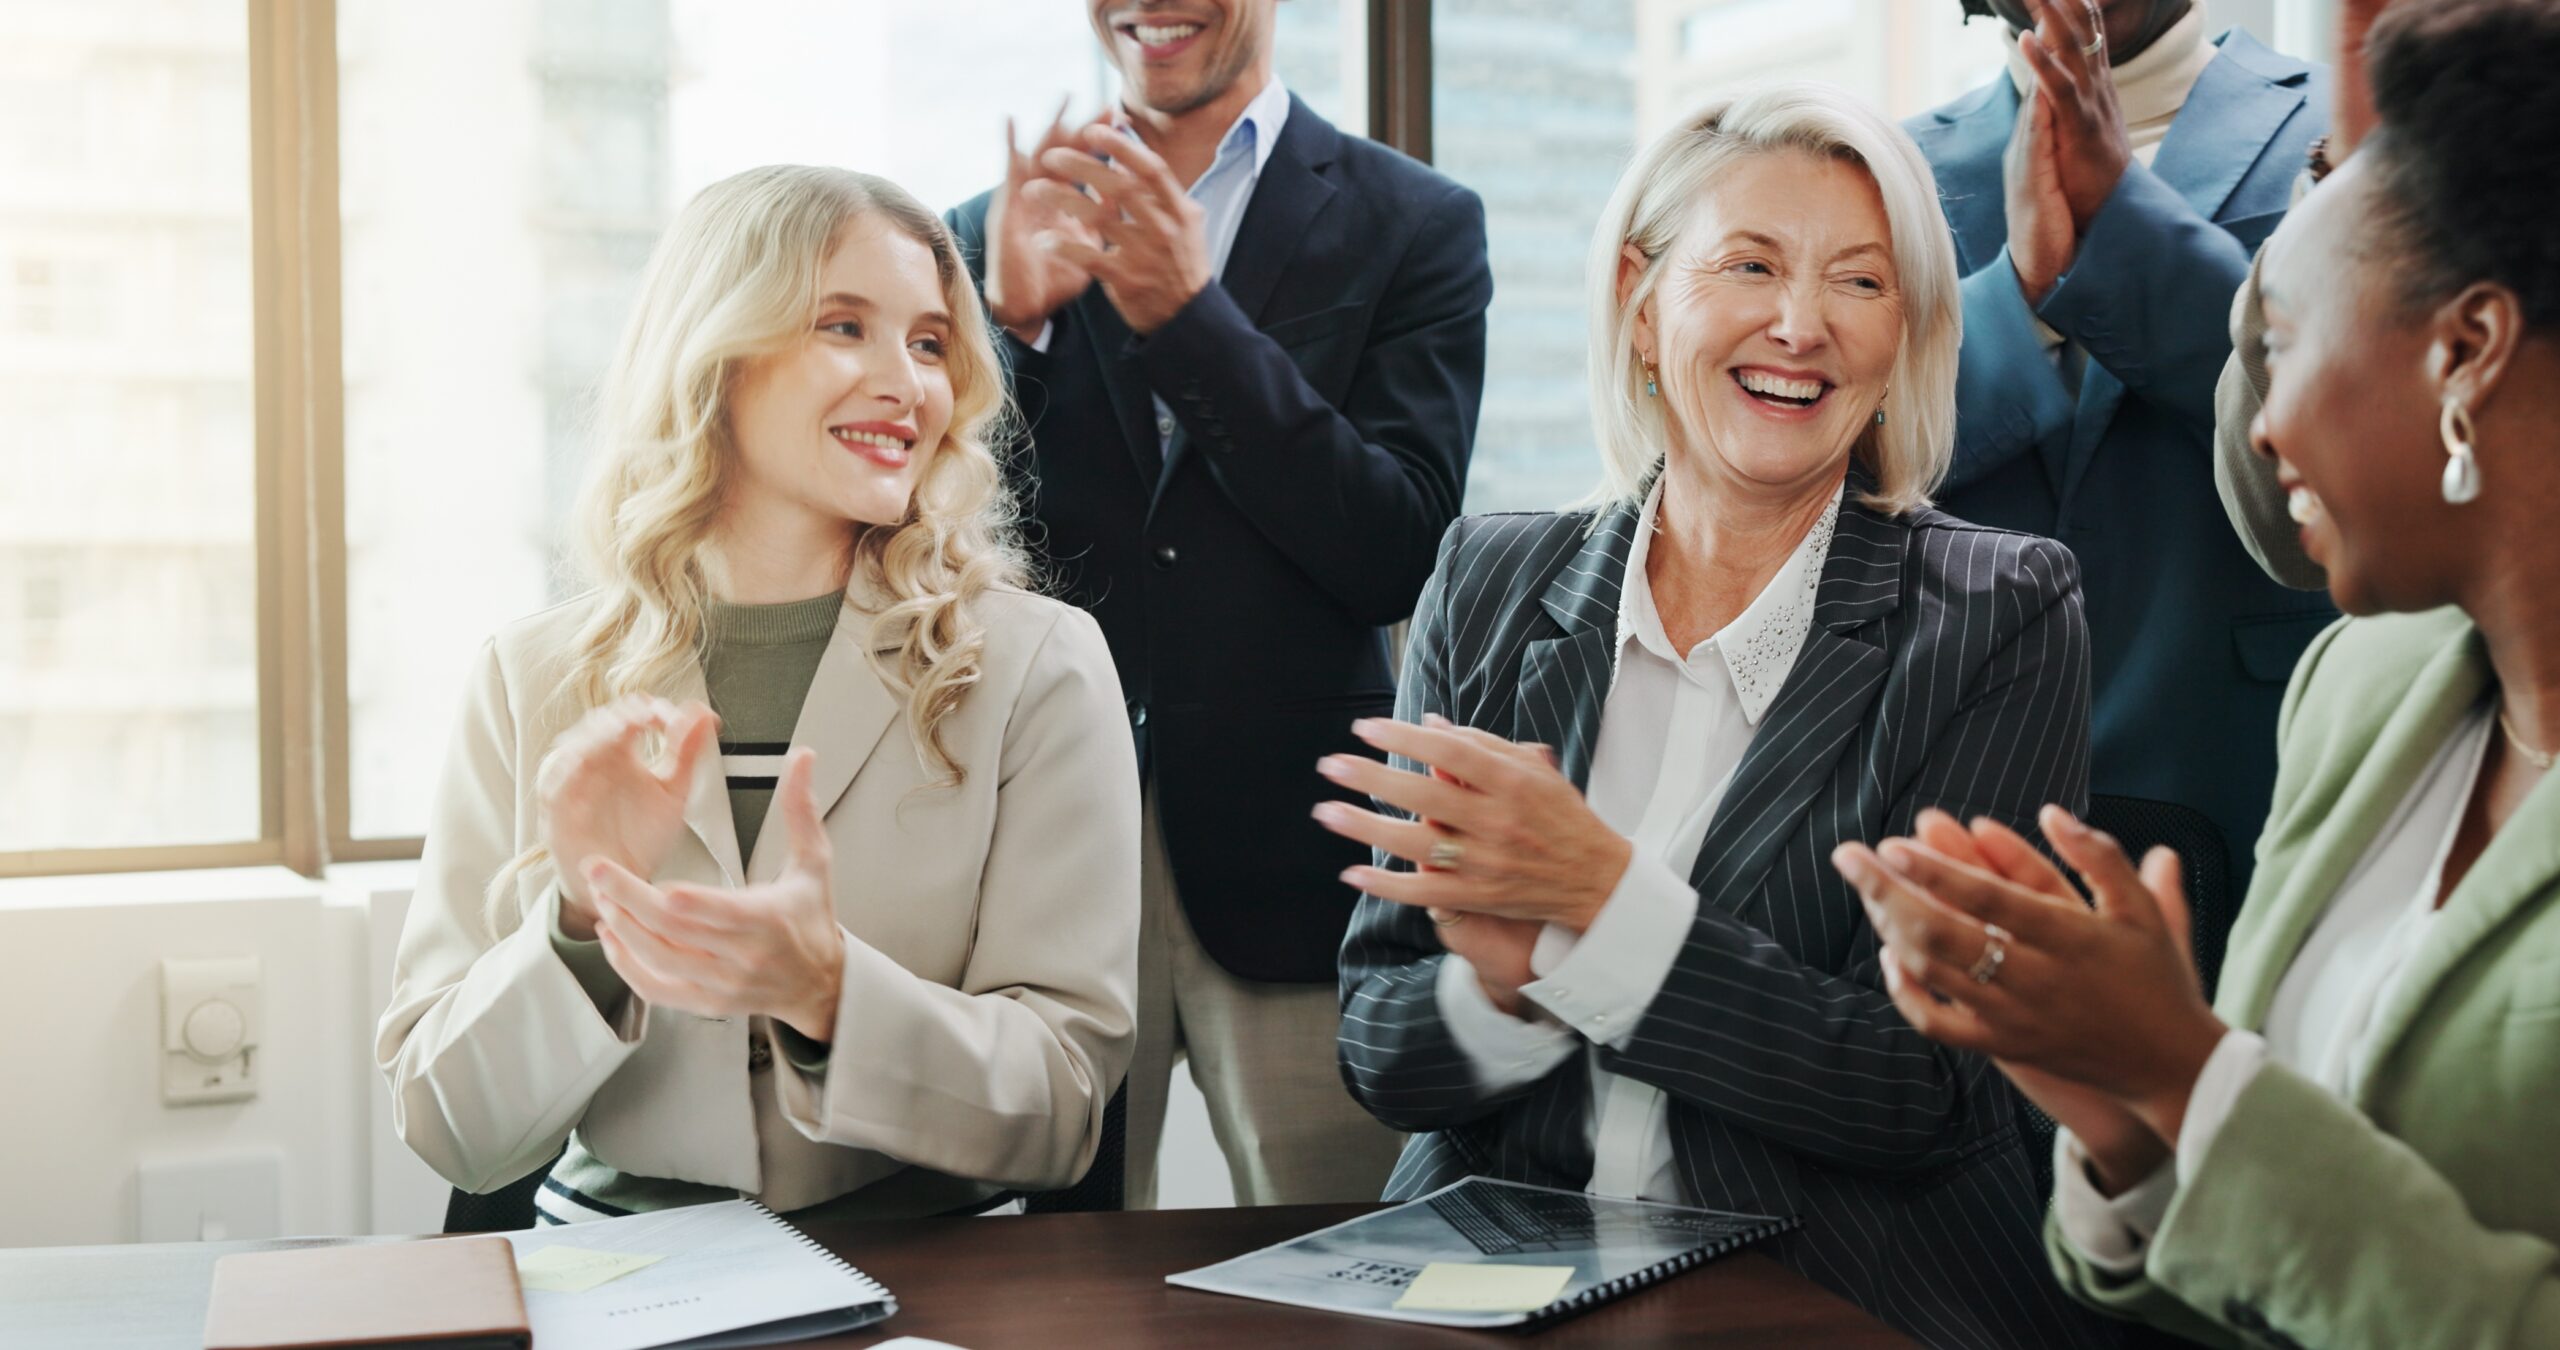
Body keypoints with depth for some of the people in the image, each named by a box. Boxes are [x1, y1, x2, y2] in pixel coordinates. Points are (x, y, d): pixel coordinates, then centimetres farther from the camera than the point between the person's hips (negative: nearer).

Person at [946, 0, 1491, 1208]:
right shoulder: (990, 235, 10)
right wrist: (1009, 317, -11)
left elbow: (1400, 556, -7)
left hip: (1291, 857, -1)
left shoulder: (1414, 226, 4)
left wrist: (1192, 314, -14)